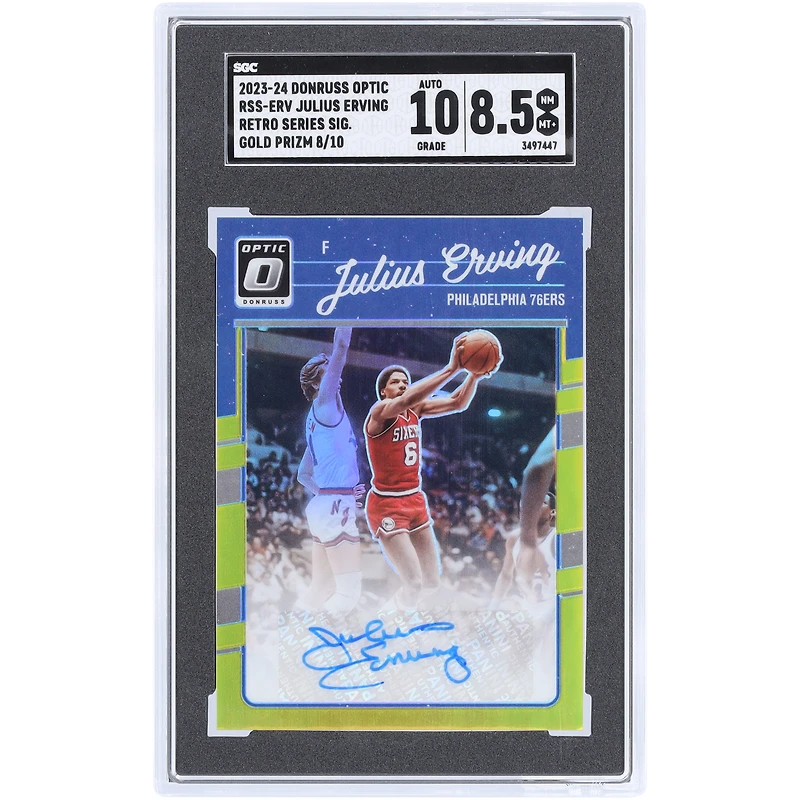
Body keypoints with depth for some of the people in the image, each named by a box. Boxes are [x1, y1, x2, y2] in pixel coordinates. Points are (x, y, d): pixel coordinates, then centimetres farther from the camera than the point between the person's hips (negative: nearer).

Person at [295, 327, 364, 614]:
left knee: (320, 590, 12)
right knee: (349, 592, -9)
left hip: (323, 505, 10)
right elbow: (341, 346, -16)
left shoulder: (316, 418, 19)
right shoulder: (325, 404, -5)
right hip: (336, 508, -10)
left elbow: (303, 476, 24)